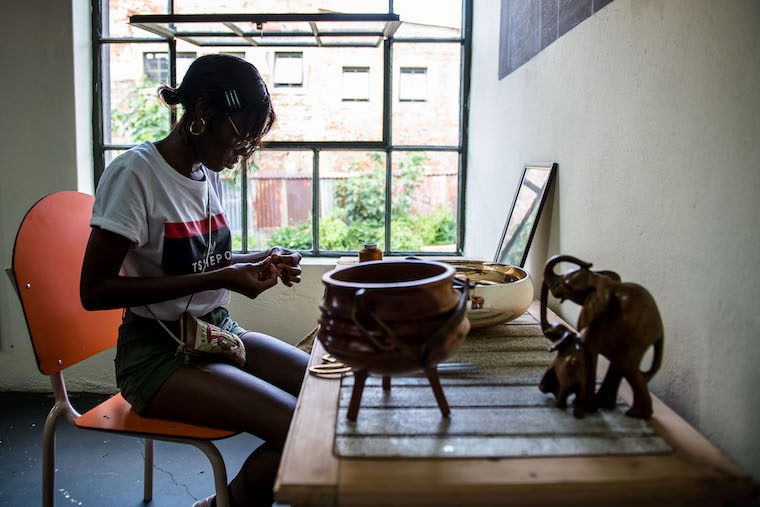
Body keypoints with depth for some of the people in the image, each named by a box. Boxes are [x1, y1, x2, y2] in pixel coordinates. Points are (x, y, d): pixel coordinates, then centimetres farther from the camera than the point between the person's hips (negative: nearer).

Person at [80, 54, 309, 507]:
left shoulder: (210, 173, 9)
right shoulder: (135, 173, -14)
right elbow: (95, 291, -18)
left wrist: (261, 261, 1)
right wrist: (216, 279, -22)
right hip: (158, 353, -8)